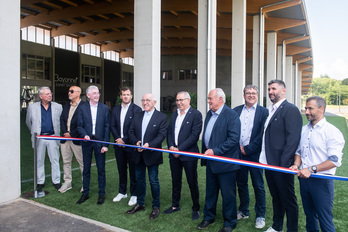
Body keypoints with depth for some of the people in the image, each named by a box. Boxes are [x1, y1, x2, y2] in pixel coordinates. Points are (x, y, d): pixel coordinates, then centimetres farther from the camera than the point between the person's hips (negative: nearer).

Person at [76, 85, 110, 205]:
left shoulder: (105, 108, 1)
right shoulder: (82, 108, 3)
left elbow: (107, 127, -1)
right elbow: (79, 126, 3)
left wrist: (105, 144, -7)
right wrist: (84, 135, -18)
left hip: (100, 142, -1)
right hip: (87, 142, 1)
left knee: (101, 169, 7)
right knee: (86, 169, 11)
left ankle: (102, 194, 21)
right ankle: (85, 193, 27)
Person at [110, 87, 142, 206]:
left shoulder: (136, 109, -9)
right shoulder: (115, 109, 10)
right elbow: (112, 126, 8)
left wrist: (124, 140, -13)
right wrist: (118, 138, -7)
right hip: (119, 144, 5)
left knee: (133, 171, 5)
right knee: (121, 169, 17)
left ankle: (134, 194, 19)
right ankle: (122, 192, 32)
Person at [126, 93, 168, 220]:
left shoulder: (162, 117, -8)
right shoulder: (137, 115, 8)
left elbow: (162, 135, -14)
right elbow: (131, 131, 6)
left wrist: (149, 144, -27)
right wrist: (136, 142, -12)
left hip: (152, 154, -5)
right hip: (138, 154, 5)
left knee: (153, 181, 5)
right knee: (139, 179, 17)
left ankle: (156, 206, 23)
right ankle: (140, 204, 34)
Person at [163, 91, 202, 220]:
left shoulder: (196, 114, -9)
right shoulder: (174, 114, 12)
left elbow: (195, 135, -16)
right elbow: (169, 132, 12)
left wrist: (180, 149, -17)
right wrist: (171, 146, -5)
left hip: (188, 154, -6)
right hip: (174, 154, 6)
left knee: (192, 183, 6)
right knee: (175, 181, 18)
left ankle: (196, 209, 23)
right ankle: (175, 205, 34)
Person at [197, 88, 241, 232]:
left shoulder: (231, 115, -15)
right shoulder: (209, 114, 10)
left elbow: (233, 139, -23)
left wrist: (215, 151, -24)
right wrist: (205, 152, 14)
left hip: (225, 162, -7)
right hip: (211, 161, 8)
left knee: (228, 194, 8)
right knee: (210, 191, 20)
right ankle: (208, 217, 38)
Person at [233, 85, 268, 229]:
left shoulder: (263, 112, -3)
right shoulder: (236, 110, 8)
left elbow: (262, 135, -10)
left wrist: (248, 149, -13)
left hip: (254, 154, -4)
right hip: (238, 153, 4)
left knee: (258, 186, 7)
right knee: (241, 183, 15)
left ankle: (260, 216, 23)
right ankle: (243, 211, 32)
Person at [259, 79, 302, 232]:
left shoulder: (290, 110, -12)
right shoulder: (270, 110, 14)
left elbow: (293, 139, -18)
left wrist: (283, 164, -21)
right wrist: (264, 158, 10)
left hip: (282, 164, -8)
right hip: (269, 163, 8)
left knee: (288, 200, 8)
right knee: (276, 198, 21)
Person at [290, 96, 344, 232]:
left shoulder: (332, 131, -12)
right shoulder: (304, 129, 10)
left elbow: (335, 160, -18)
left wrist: (311, 169, -23)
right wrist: (296, 165, 0)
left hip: (322, 181, -6)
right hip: (304, 179, 6)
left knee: (325, 219, 3)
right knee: (309, 214, 20)